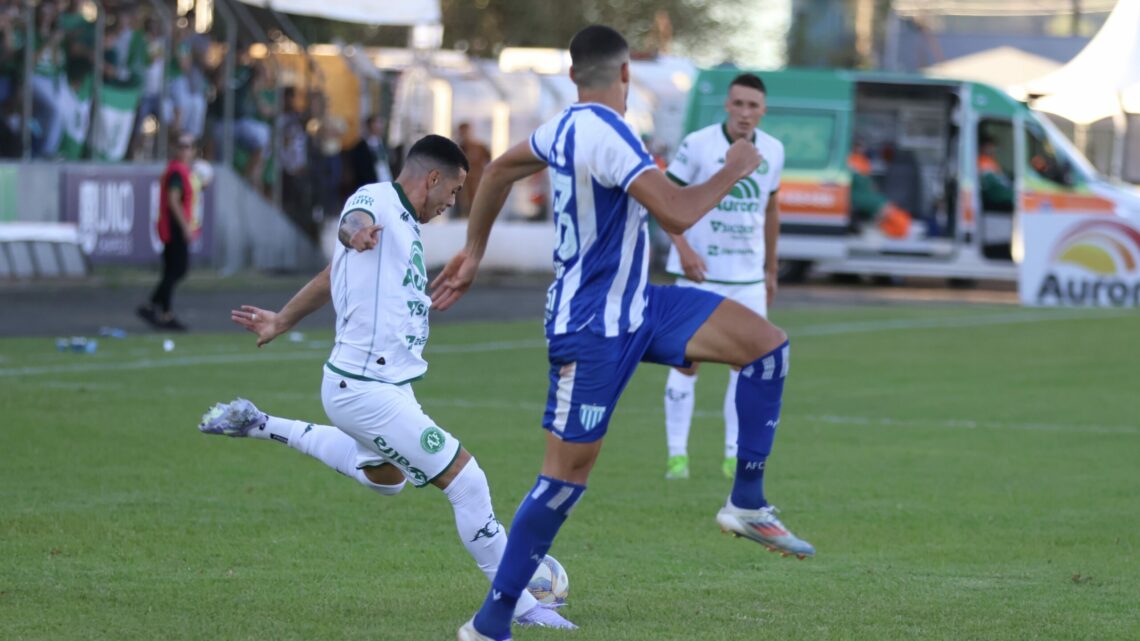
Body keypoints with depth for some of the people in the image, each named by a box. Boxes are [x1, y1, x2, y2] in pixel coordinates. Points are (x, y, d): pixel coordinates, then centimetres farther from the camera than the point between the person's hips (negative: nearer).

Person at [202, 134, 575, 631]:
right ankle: (518, 604, -4)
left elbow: (331, 278, 26)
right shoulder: (377, 202, -14)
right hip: (367, 390, -11)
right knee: (466, 481, -12)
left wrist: (282, 322, 37)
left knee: (384, 475, 35)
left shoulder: (405, 221, 14)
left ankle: (259, 426, 39)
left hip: (388, 382, 11)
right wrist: (357, 230, -64)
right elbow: (354, 219, -40)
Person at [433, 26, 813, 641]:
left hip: (635, 306, 9)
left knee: (766, 343, -1)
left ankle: (746, 504, 5)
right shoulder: (605, 133, -23)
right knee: (567, 474, -5)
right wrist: (733, 171, -14)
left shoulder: (567, 125, 7)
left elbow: (498, 171, 22)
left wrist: (473, 252, 32)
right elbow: (677, 213, -31)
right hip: (591, 329, -9)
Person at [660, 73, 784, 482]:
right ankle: (677, 453, 3)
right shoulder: (698, 145, -9)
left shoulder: (772, 152, 4)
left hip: (748, 275, 4)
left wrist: (771, 268, 18)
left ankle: (735, 456, 9)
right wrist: (683, 249, -20)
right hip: (700, 272, -4)